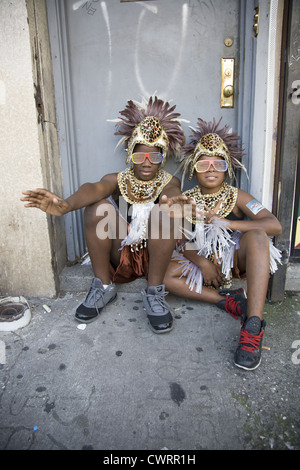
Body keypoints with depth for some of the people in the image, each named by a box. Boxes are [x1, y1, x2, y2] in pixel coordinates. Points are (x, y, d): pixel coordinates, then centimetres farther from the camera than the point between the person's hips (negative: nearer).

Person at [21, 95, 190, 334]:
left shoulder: (169, 182, 0)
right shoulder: (118, 180, 0)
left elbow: (173, 191, -26)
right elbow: (95, 189, -25)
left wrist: (173, 199, -53)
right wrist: (65, 205, -47)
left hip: (154, 258, -1)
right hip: (120, 258, 1)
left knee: (164, 210, -28)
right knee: (98, 207, -22)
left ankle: (154, 291, -19)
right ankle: (103, 286, -12)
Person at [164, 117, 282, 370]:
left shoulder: (237, 197, -3)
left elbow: (275, 226, -16)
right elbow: (180, 242, -1)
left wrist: (228, 223, -25)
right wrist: (202, 262, -19)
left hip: (234, 258, -2)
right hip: (201, 260, 2)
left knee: (256, 235, -33)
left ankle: (253, 327, -41)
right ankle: (227, 300, -18)